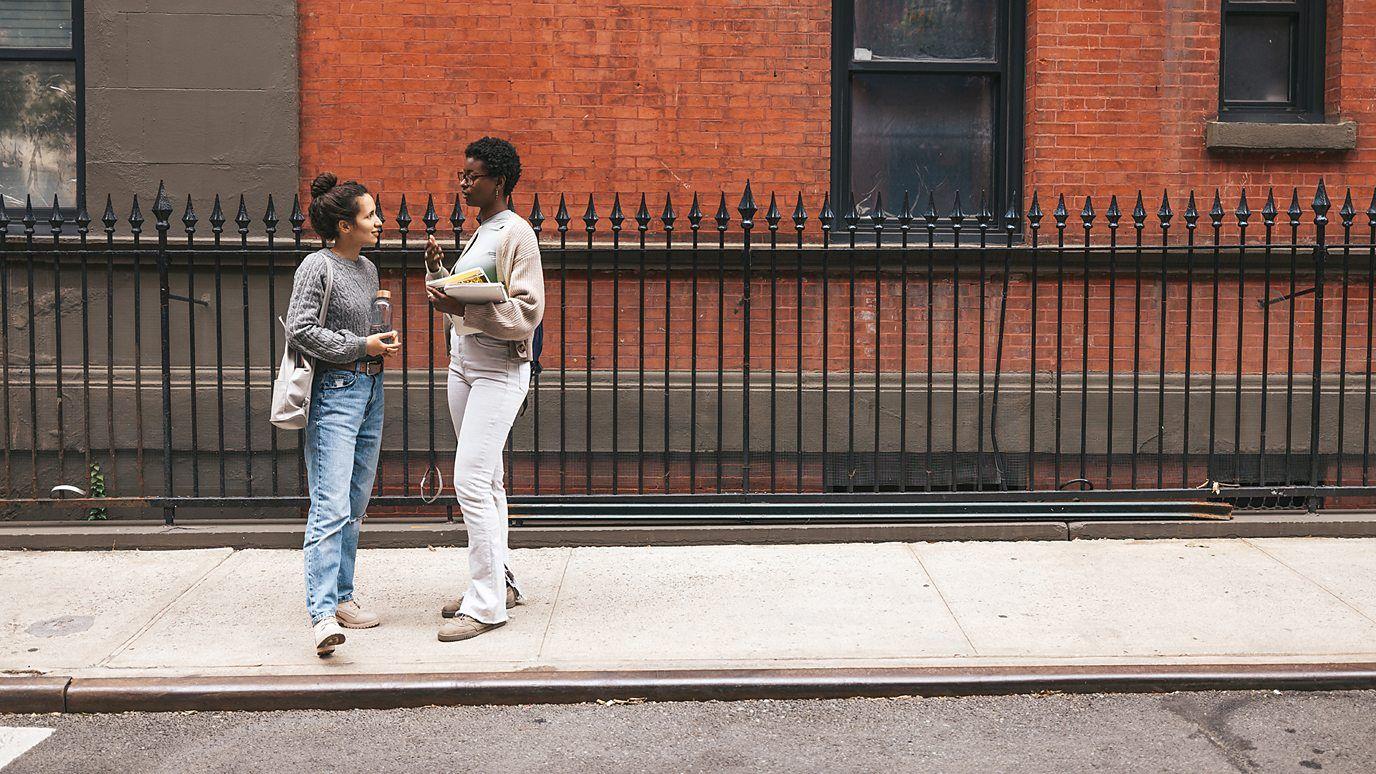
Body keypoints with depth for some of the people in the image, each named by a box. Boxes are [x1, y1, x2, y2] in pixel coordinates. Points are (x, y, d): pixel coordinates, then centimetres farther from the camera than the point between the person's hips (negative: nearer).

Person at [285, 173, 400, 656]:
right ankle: (323, 615, -17)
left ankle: (341, 598, 21)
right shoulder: (317, 267, -9)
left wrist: (385, 340, 7)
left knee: (355, 505, 12)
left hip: (370, 389, 9)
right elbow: (300, 330, -16)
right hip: (334, 393, -8)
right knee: (331, 507, -15)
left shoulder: (367, 269, 14)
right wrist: (362, 346, -15)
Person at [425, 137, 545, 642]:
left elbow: (528, 313, -17)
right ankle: (500, 582, 23)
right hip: (463, 364, 9)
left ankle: (486, 603, -9)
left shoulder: (516, 233, -10)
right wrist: (437, 270, 5)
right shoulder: (477, 234, 18)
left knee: (471, 480, -14)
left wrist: (462, 308, -25)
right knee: (485, 481, 13)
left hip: (500, 369, -9)